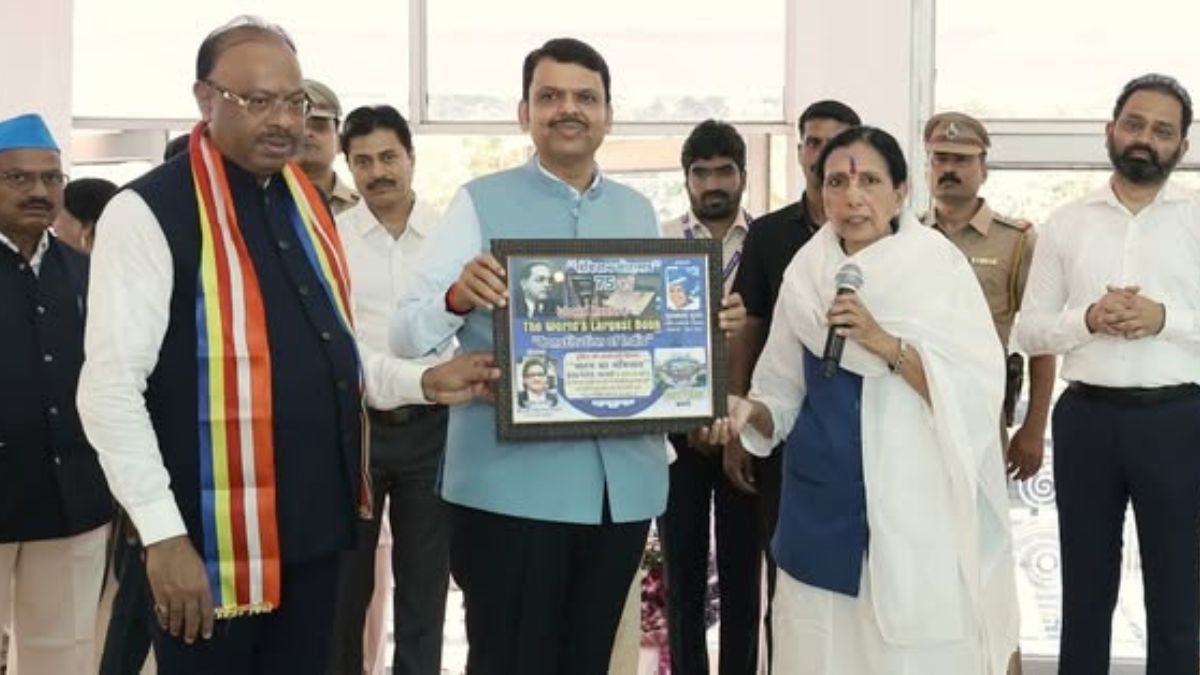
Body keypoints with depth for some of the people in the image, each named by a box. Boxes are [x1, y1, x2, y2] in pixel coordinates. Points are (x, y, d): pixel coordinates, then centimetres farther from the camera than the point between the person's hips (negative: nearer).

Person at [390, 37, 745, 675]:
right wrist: (457, 298, -28)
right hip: (511, 483, -4)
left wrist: (711, 325, -3)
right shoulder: (481, 203, -1)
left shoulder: (638, 211, 12)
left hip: (623, 480, 4)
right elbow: (405, 333, -8)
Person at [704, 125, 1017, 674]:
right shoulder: (805, 273, 7)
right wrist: (749, 413, -9)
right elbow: (785, 396, 11)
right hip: (821, 505, 3)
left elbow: (977, 390, -10)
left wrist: (885, 342, -20)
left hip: (913, 507, -3)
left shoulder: (939, 265, -2)